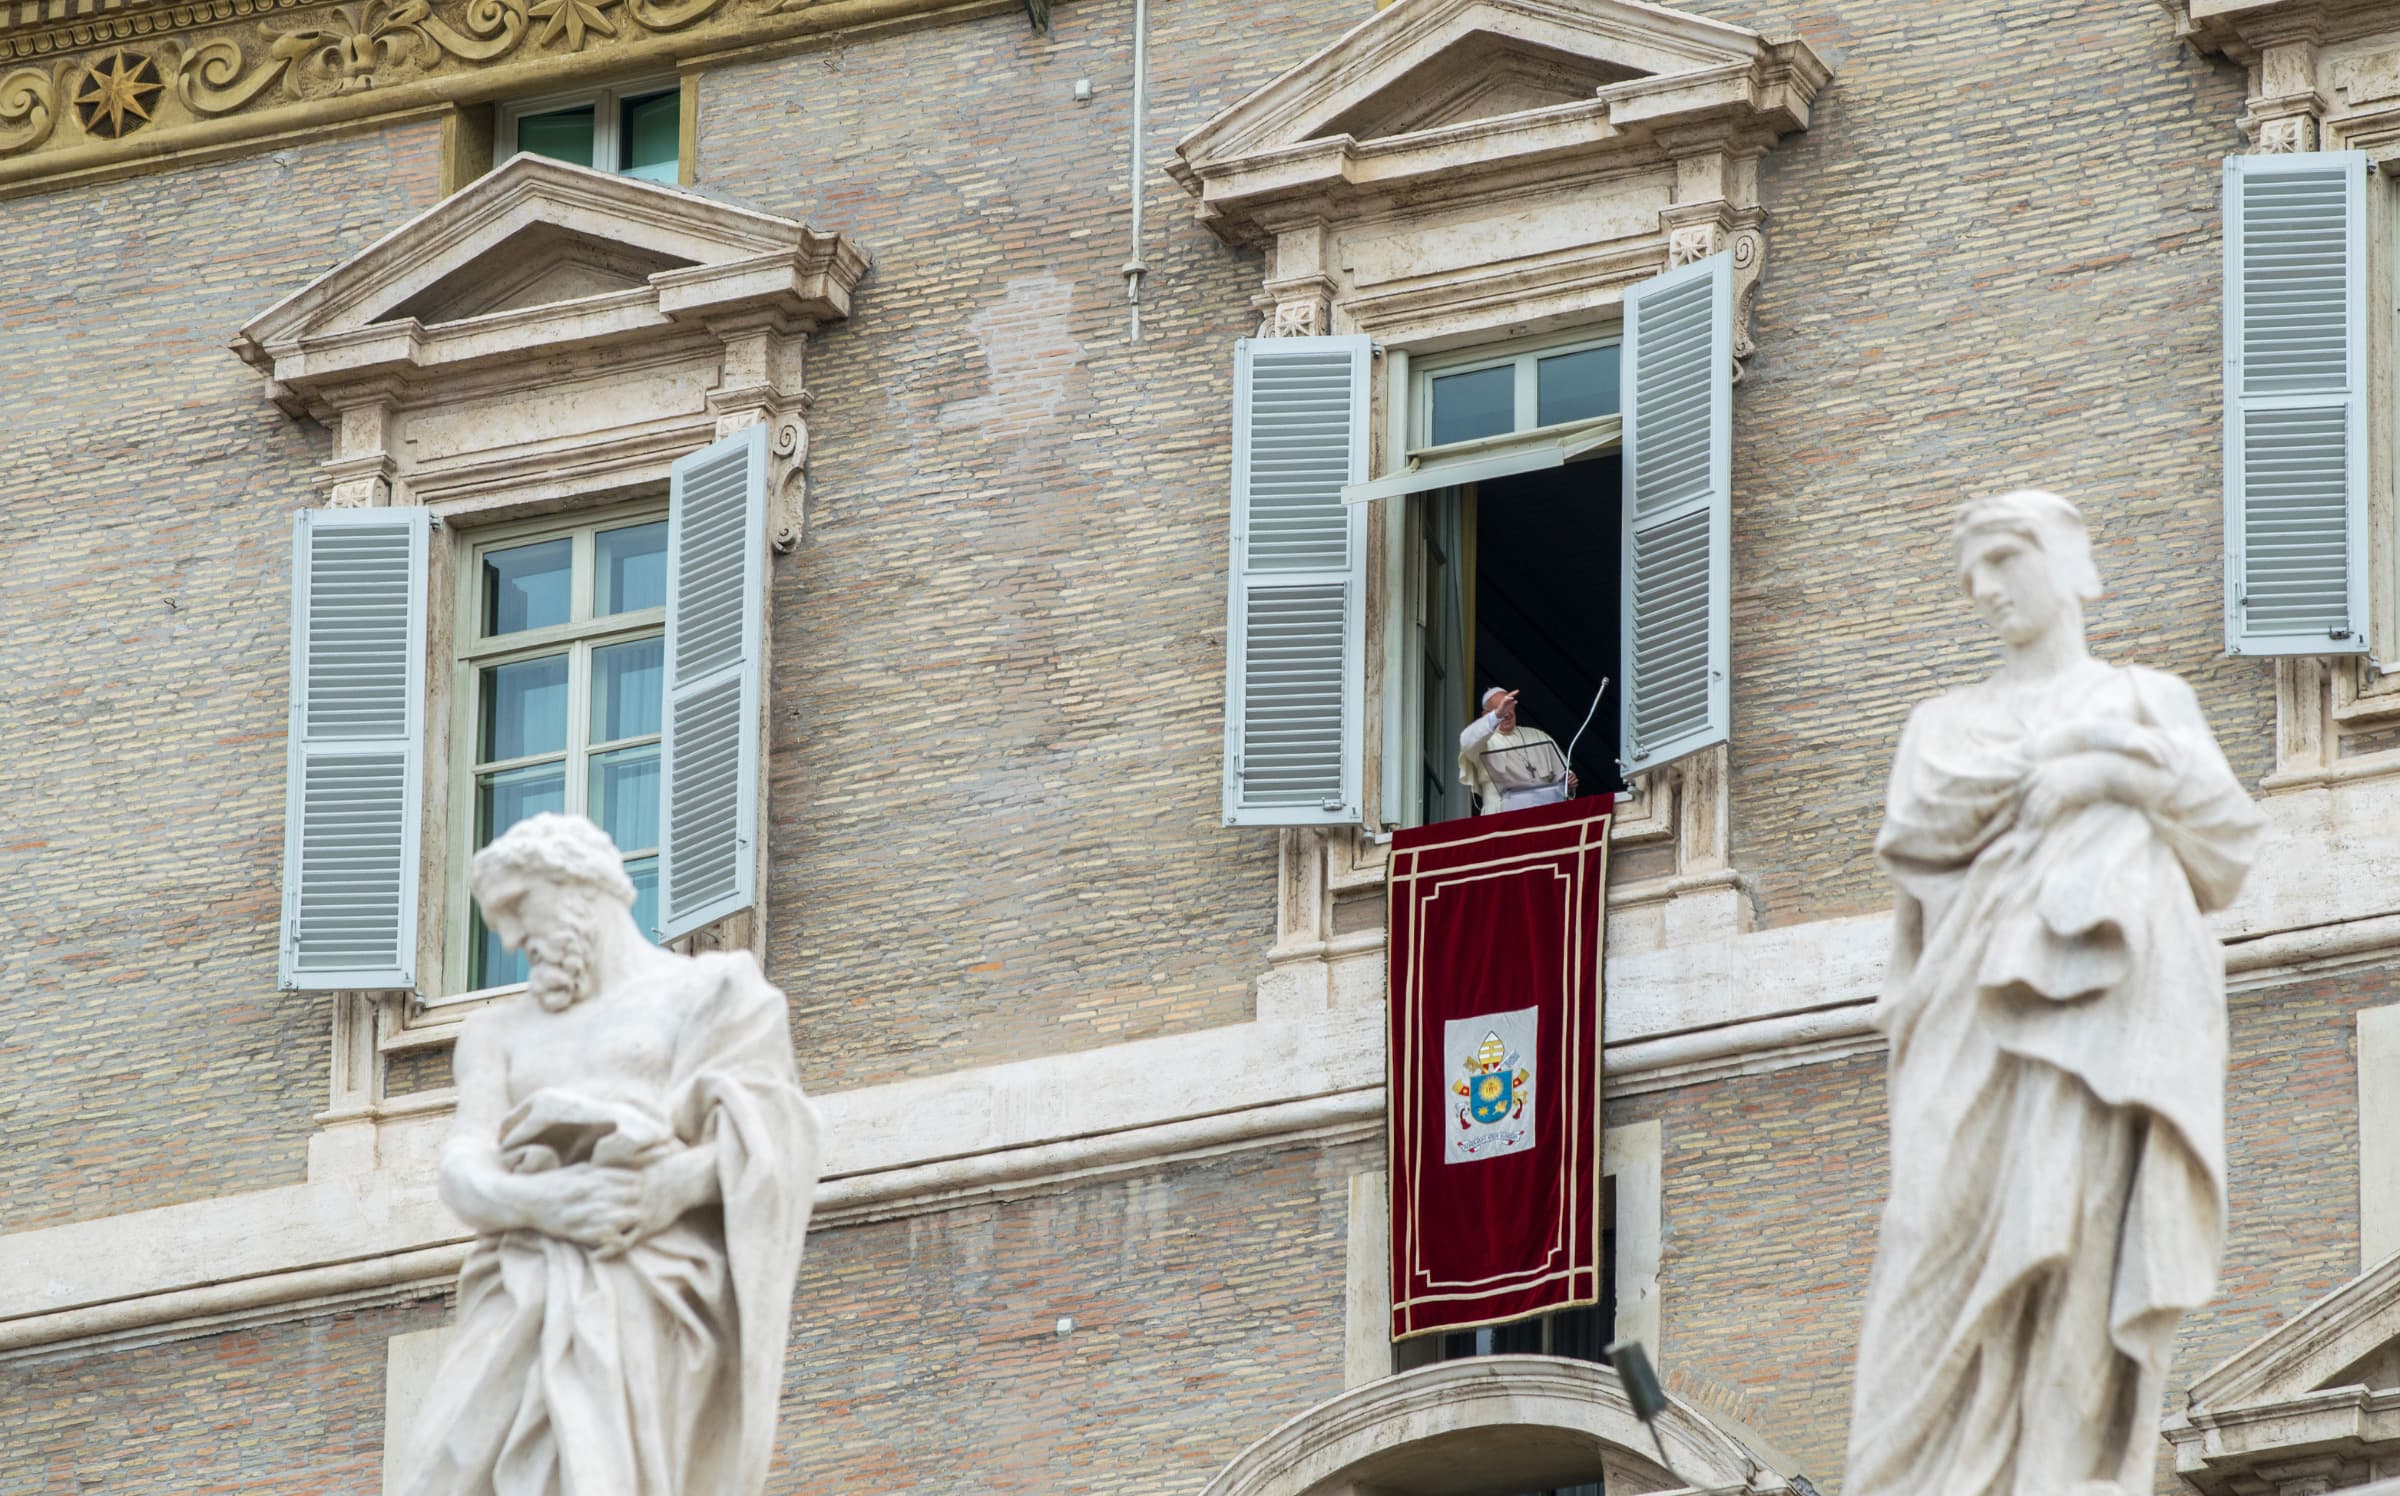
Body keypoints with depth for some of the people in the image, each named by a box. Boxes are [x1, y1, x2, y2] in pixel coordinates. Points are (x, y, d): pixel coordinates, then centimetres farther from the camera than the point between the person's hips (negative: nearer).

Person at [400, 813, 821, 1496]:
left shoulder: (713, 992, 15)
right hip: (527, 1296, 4)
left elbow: (765, 1140, 2)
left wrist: (667, 1189, -19)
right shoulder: (500, 1033, 27)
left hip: (656, 1285, -4)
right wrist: (541, 1201, -14)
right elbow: (464, 1170, 10)